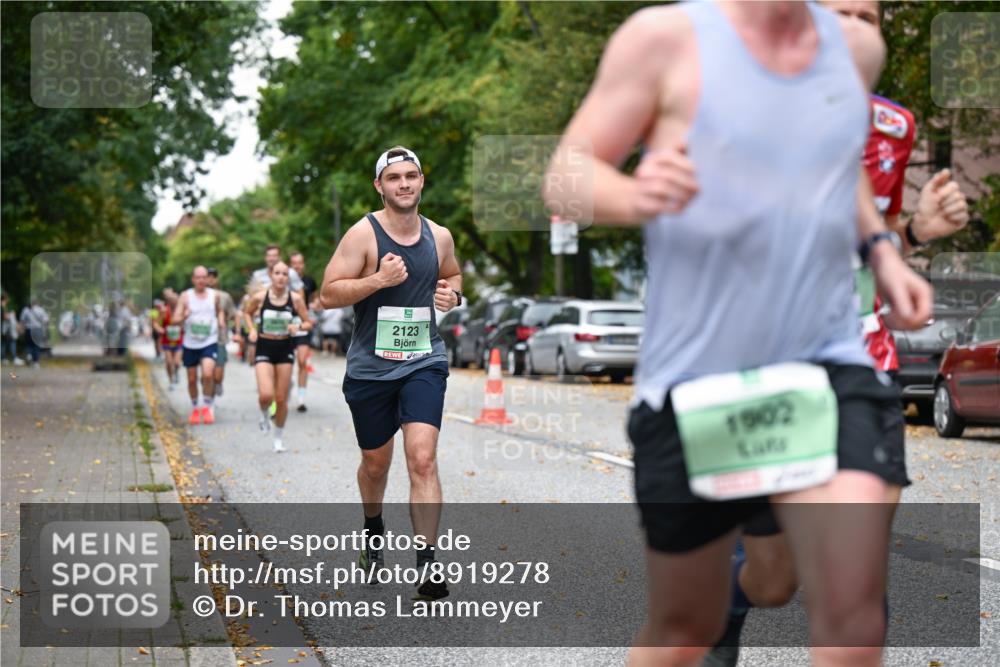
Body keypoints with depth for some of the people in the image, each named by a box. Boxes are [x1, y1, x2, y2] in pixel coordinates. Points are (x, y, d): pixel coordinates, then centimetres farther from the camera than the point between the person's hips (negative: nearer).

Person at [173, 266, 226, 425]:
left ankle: (207, 406, -3)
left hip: (209, 342, -1)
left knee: (208, 374, -20)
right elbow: (174, 320, -7)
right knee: (192, 379, 9)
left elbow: (220, 310, 23)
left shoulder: (214, 295, 2)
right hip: (190, 344, 1)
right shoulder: (185, 296, -4)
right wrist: (184, 317, -28)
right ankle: (195, 408, 30)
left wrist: (221, 321, 2)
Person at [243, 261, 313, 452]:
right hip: (264, 349, -1)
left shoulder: (295, 299, -5)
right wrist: (252, 330, -2)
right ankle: (264, 415, 18)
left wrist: (298, 326, -18)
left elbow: (308, 323, 3)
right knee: (266, 395, -18)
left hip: (285, 349, 1)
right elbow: (247, 313, 14)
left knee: (281, 399, 5)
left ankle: (278, 438, 24)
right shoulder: (259, 297, -6)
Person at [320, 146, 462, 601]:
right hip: (370, 367, -1)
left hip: (424, 363, 1)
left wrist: (452, 293, 2)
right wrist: (379, 279, -24)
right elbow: (328, 295, -12)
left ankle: (428, 565, -15)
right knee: (376, 462, 15)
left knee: (423, 459, -15)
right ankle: (373, 531, 45)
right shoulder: (363, 234, -9)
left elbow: (453, 274, 25)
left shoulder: (440, 236, 4)